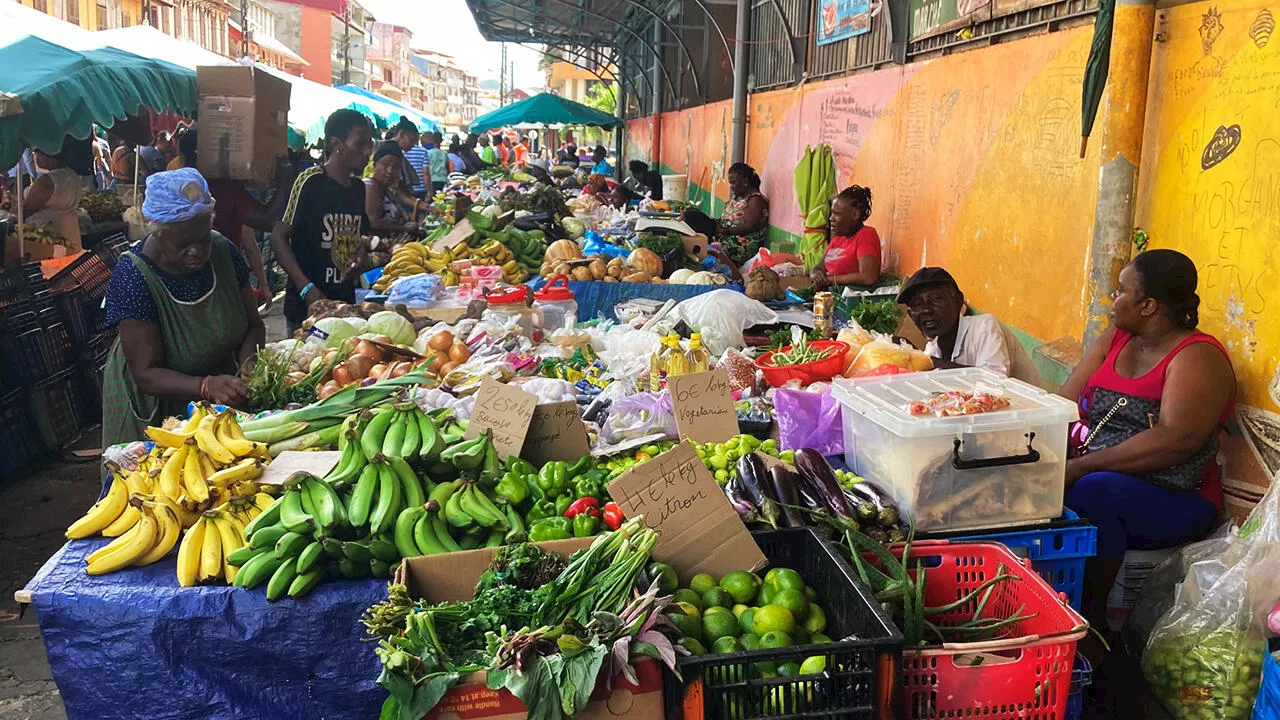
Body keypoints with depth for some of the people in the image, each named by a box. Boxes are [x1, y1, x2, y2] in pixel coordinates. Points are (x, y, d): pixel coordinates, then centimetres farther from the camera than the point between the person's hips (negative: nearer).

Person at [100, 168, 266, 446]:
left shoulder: (223, 251, -12)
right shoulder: (132, 278, -26)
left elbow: (253, 324, -5)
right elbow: (147, 375, -27)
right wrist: (207, 387, -44)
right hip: (156, 408, -4)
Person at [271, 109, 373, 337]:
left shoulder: (359, 188, 10)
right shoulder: (311, 181, -10)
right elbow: (279, 237, -12)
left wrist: (362, 254, 0)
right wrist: (307, 289, -21)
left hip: (346, 302, 7)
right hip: (306, 305, -6)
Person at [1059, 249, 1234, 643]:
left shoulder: (1198, 357, -10)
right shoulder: (1113, 340, 12)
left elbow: (1174, 441, -25)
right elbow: (1065, 404, 5)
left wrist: (1082, 467, -28)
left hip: (1173, 502, -6)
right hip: (1094, 476, 6)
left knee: (1091, 492, -35)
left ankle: (1090, 625, -19)